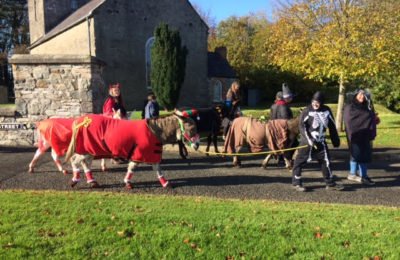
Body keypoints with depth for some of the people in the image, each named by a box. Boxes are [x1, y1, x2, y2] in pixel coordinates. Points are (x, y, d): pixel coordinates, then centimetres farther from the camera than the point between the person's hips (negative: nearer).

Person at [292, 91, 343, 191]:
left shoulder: (327, 111, 2)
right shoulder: (307, 111, -10)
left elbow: (332, 126, 11)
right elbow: (302, 126, -12)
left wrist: (335, 140, 13)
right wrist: (310, 140, -18)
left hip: (320, 141, 4)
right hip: (307, 141, -4)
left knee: (326, 160, 6)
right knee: (300, 161, -2)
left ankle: (330, 183, 19)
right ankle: (296, 183, 10)